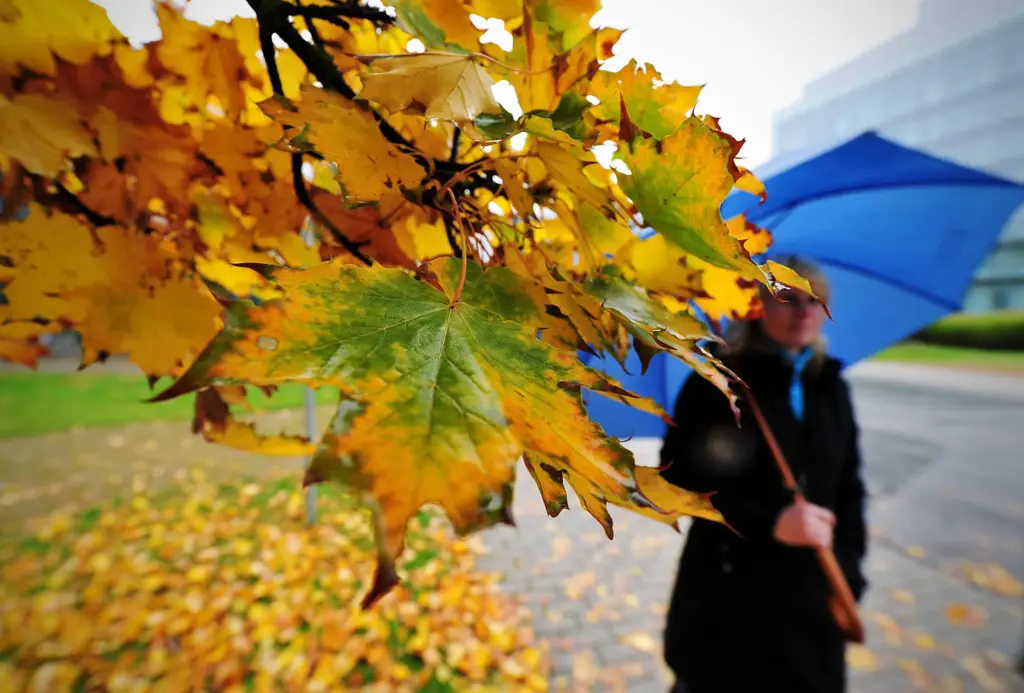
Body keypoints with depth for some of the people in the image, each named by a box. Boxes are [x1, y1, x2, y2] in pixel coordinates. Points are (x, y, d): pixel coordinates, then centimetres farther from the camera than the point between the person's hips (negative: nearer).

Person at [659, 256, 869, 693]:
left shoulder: (832, 389, 6)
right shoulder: (717, 384, -12)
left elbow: (849, 487, 10)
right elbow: (677, 482, -15)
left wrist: (849, 570, 2)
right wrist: (769, 523, -23)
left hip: (813, 595, 5)